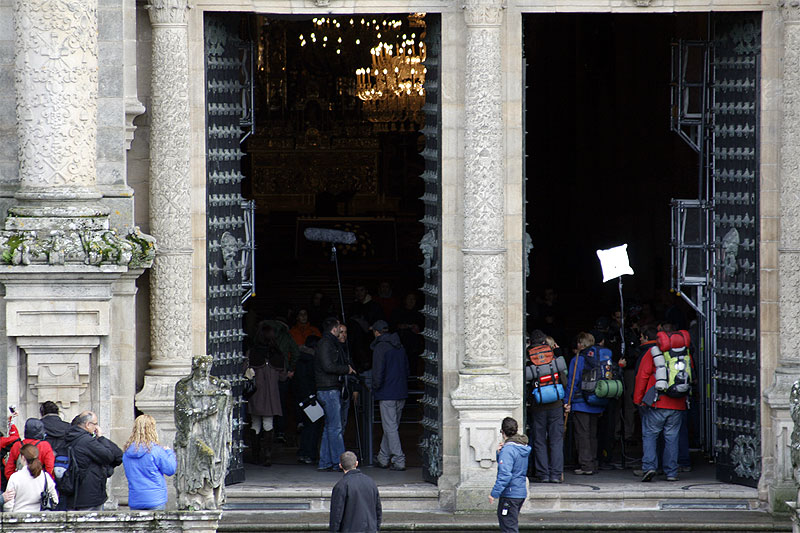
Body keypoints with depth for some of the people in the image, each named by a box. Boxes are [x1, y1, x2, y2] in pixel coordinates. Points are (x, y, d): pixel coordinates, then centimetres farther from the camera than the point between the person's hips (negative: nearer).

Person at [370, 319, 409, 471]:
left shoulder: (380, 348, -11)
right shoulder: (400, 346, 12)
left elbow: (378, 372, -16)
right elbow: (406, 369, 15)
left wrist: (376, 388, -2)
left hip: (387, 394, -8)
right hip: (401, 393, 8)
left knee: (390, 428, -5)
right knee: (391, 426, 15)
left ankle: (399, 460, -10)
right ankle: (383, 458, 23)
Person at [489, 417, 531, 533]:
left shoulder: (508, 450, -19)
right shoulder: (523, 447, 10)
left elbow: (505, 474, -26)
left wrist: (494, 493, -23)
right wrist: (500, 453, 5)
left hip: (510, 494, -9)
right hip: (521, 492, 9)